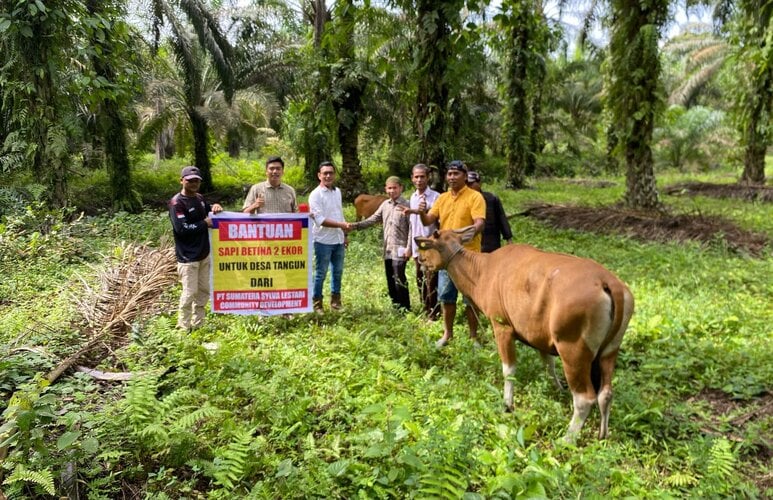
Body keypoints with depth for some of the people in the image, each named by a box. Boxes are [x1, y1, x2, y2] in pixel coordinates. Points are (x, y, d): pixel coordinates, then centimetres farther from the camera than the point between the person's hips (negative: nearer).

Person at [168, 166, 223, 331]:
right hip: (188, 257, -8)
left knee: (204, 291, 14)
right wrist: (204, 224, -15)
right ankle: (184, 328, 10)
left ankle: (197, 325, 27)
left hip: (204, 254, 9)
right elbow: (181, 229, -23)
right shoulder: (177, 202, -14)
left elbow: (208, 212, 26)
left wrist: (215, 207, 3)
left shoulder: (200, 198, 10)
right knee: (190, 293, -4)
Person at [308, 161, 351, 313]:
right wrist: (341, 225, -25)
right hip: (323, 241, -6)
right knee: (320, 273, 1)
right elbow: (320, 219, -19)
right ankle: (317, 304, 12)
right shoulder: (315, 195, -11)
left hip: (338, 239, 7)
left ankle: (335, 301, 27)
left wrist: (345, 234, 16)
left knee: (337, 272, 14)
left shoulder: (337, 191, 10)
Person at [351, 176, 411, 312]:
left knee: (399, 279, -9)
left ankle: (405, 309, 1)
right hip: (387, 250, 7)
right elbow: (373, 219, 12)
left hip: (400, 249, -7)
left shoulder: (406, 205, -7)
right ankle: (395, 307, 23)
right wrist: (355, 225, 0)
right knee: (390, 280, 12)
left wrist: (408, 247, -17)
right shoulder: (385, 204, 12)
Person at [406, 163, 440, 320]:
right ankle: (426, 312, 22)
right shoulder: (413, 197, 13)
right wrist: (410, 246, 18)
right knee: (421, 284, 12)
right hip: (417, 248, 7)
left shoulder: (435, 197, -8)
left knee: (431, 284, -4)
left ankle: (434, 315, 3)